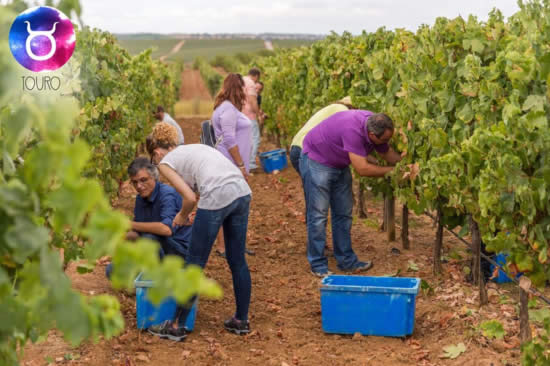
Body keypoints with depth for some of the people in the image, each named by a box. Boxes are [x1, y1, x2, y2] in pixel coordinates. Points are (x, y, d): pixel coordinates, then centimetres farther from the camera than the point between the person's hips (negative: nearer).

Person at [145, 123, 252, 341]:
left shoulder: (165, 163, 9)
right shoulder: (193, 147, 30)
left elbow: (190, 197, -2)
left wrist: (182, 216, 17)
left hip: (217, 197, -7)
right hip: (242, 192, 7)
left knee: (194, 264, 5)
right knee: (237, 260, 18)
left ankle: (177, 326, 15)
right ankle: (241, 321, 28)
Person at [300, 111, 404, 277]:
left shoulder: (375, 125, -11)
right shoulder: (353, 130, -37)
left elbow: (387, 153, 7)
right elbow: (362, 169, -34)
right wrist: (392, 171, -26)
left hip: (339, 164, 9)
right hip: (316, 162, -9)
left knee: (344, 213, 10)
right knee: (318, 214, -6)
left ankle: (346, 260, 17)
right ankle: (318, 265, 2)